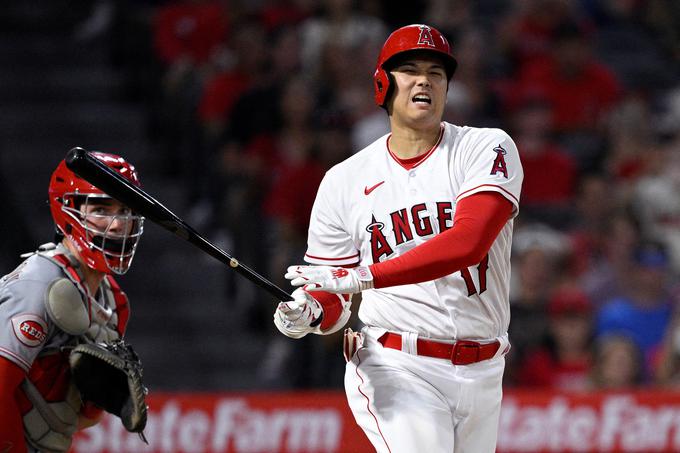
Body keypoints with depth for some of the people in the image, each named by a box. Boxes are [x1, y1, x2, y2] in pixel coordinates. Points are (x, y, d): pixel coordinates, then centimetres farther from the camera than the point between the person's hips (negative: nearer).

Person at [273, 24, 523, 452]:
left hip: (482, 374, 2)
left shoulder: (488, 149, -2)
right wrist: (308, 313, -16)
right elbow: (334, 304, 9)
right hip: (394, 368, -2)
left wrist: (364, 277, -26)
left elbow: (468, 242, -19)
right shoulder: (344, 181, 5)